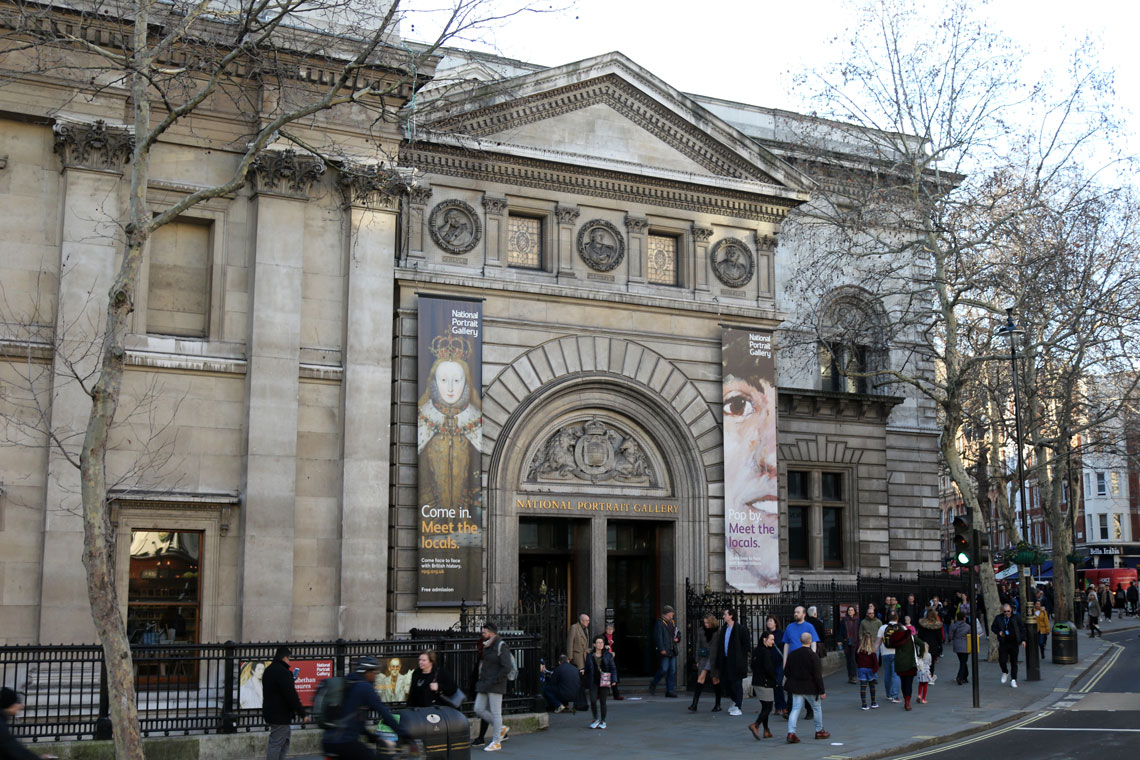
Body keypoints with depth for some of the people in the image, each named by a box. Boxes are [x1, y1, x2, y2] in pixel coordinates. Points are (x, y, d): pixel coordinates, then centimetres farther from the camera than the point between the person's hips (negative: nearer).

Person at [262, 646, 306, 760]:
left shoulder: (268, 671, 13)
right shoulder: (283, 672, -19)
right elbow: (291, 696, -21)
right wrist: (302, 713, -15)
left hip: (270, 711, 10)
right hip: (280, 715, -10)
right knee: (276, 744, -6)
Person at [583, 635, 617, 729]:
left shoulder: (608, 655, 3)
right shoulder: (590, 656, 6)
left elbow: (613, 668, 4)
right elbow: (587, 670, 13)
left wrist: (613, 680, -5)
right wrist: (587, 682, 12)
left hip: (604, 682, -1)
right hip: (593, 682, 1)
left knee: (603, 701, 1)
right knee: (593, 700, -12)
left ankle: (603, 721, 14)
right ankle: (596, 719, 8)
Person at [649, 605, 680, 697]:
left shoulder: (673, 623, 16)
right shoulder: (659, 624, -9)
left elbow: (678, 633, 30)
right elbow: (658, 637, -15)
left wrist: (677, 638, 8)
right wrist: (662, 649, -20)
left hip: (672, 651, 7)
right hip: (665, 651, -7)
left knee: (672, 671, 5)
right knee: (664, 669, -10)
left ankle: (670, 691, 9)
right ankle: (653, 684, 13)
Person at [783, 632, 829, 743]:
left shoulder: (792, 654, 0)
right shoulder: (813, 656, -15)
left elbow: (786, 672, 6)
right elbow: (818, 675, -15)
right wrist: (822, 691, -9)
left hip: (796, 687, 4)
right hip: (810, 688, -4)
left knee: (795, 709, 4)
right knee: (817, 708, 16)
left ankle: (791, 733, -10)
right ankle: (819, 731, 28)